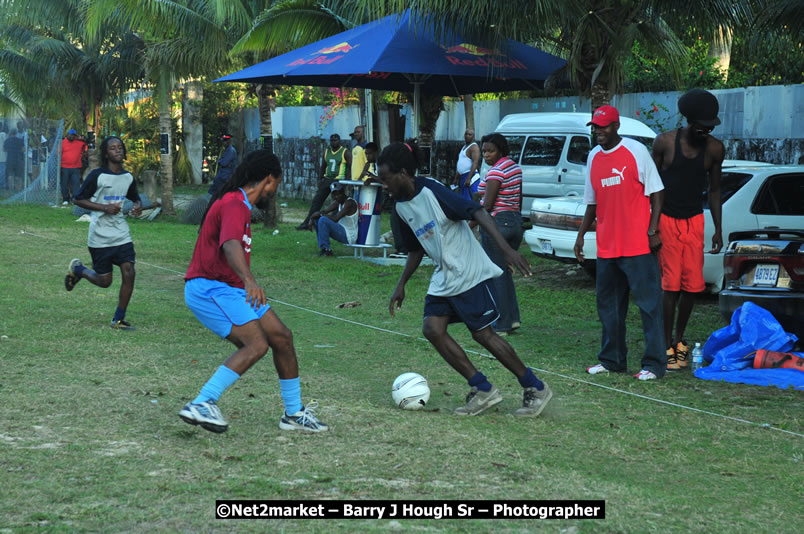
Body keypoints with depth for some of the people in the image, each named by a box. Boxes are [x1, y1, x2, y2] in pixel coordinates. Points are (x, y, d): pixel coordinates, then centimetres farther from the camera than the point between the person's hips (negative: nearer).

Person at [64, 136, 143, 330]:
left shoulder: (128, 177, 5)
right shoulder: (97, 176, -11)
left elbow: (135, 198, 22)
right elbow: (78, 199, -8)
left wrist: (138, 206, -2)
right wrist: (104, 208, -18)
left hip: (121, 234, 4)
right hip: (100, 237, -4)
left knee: (129, 274, -9)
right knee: (105, 281, 3)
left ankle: (119, 319, 4)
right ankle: (77, 270, 34)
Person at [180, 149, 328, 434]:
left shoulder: (237, 203, 16)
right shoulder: (234, 205, -18)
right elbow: (231, 246, -37)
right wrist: (249, 281, -53)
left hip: (230, 288, 10)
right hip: (210, 288, -10)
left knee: (282, 337, 8)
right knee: (256, 345, -23)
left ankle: (294, 412, 19)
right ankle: (201, 405, -24)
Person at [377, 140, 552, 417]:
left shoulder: (432, 191, -19)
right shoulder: (401, 206, 6)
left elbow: (476, 212, -24)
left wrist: (506, 249, -33)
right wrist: (401, 285, 16)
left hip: (471, 273, -8)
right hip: (443, 278, 8)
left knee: (483, 334, -5)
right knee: (432, 328, -8)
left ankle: (535, 389, 11)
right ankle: (482, 390, -1)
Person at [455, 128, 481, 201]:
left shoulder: (474, 147, -9)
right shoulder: (464, 147, 21)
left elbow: (475, 163, -19)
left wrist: (468, 178, -27)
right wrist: (456, 178, 22)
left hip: (471, 176, -10)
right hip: (462, 178, 10)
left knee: (473, 199, -16)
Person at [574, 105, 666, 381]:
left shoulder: (636, 151, -4)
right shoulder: (593, 157, 13)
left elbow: (655, 192, -4)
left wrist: (653, 230, -12)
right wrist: (581, 234, 13)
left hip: (637, 245, -6)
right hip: (606, 247, 6)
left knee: (649, 303, -5)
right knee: (608, 305, 11)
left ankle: (654, 363, -3)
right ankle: (611, 359, 22)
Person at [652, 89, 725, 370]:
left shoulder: (715, 149, -2)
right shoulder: (666, 142, -9)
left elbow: (714, 190, 9)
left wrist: (718, 229, 7)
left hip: (694, 221, 3)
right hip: (666, 220, -3)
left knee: (692, 284, 1)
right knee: (670, 285, -7)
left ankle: (679, 340, 18)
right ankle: (667, 346, -2)